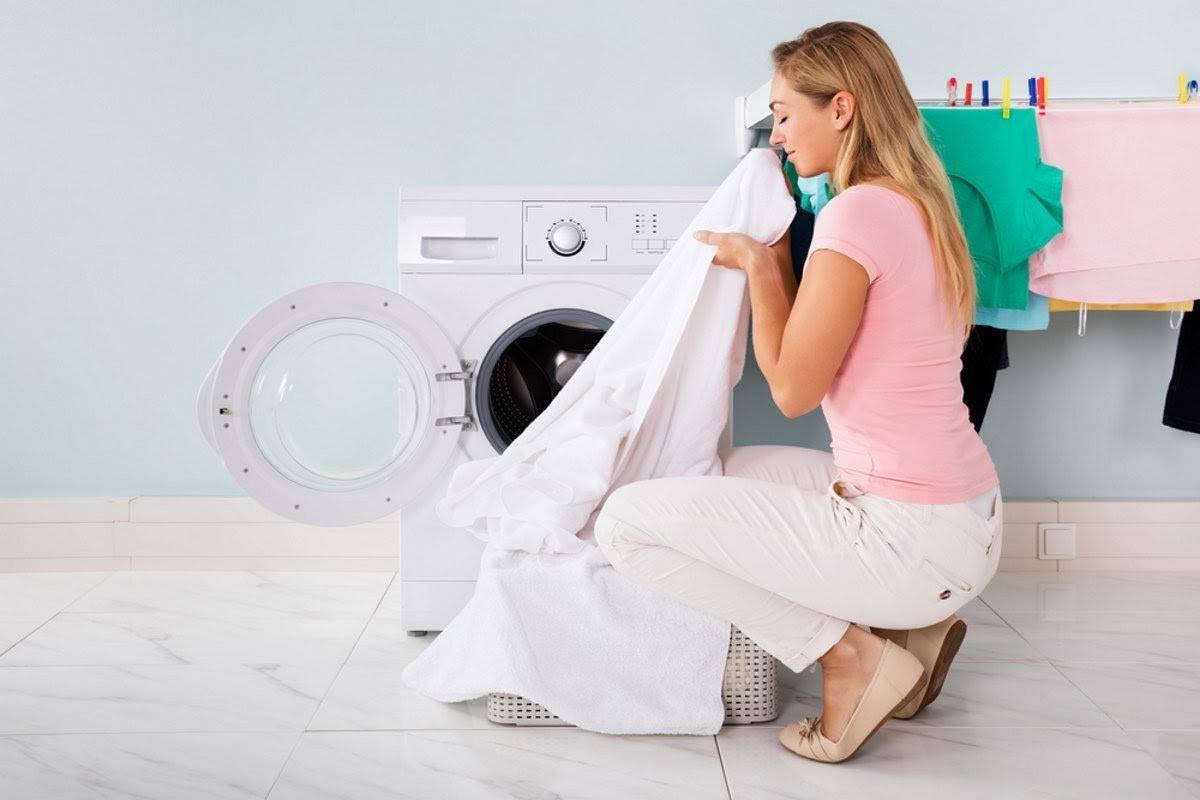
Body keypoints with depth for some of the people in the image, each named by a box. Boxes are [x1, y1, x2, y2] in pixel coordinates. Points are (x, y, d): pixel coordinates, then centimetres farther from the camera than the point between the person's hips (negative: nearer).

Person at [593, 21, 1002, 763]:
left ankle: (850, 653, -4)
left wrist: (758, 265, -2)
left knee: (628, 519, -7)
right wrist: (776, 259, 12)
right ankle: (910, 625, 16)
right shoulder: (919, 206, 10)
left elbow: (793, 388, -14)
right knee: (740, 467, 29)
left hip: (913, 539, -9)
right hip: (967, 523, 9)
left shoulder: (858, 214, -18)